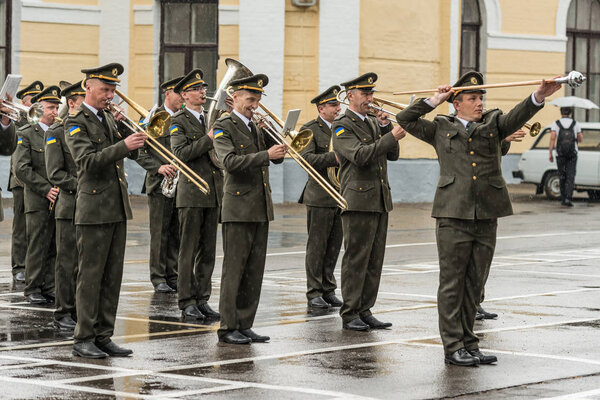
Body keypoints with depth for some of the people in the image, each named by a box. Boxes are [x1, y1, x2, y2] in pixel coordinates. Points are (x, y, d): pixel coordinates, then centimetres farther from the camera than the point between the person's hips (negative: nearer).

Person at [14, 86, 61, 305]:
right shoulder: (27, 134, -1)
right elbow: (21, 169, -9)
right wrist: (46, 189, -14)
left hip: (61, 199, 4)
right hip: (38, 202, -4)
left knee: (56, 248, 5)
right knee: (37, 246, -2)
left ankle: (50, 287, 12)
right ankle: (33, 289, 5)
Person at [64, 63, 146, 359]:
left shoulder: (107, 118, 16)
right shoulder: (76, 122, -7)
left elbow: (131, 153, 14)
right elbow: (88, 161, -21)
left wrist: (134, 138, -5)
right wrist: (123, 146, -28)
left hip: (118, 209, 8)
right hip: (94, 209, -7)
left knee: (112, 276, 8)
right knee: (90, 275, -4)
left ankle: (103, 336, 13)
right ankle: (83, 339, 0)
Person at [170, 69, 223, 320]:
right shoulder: (179, 122, -3)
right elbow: (180, 153, -17)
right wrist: (208, 139, -20)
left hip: (213, 194, 6)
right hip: (191, 194, -6)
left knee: (208, 251, 8)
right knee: (189, 251, -3)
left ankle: (202, 299, 14)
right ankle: (187, 302, 1)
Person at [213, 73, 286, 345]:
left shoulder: (256, 127, 17)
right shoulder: (223, 127, -5)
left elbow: (276, 158, 16)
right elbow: (231, 161, -19)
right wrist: (266, 154, -26)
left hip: (261, 208, 7)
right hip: (238, 207, -7)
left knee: (255, 270, 7)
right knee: (234, 269, -5)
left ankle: (245, 325, 13)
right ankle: (228, 328, 0)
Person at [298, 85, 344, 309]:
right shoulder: (310, 129, -5)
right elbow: (307, 158, -19)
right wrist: (334, 157, -29)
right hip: (320, 198, -6)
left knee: (334, 246, 9)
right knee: (317, 246, -1)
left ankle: (328, 290, 17)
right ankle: (314, 293, 4)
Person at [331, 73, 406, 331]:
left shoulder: (373, 123, 18)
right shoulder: (342, 126, -6)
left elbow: (393, 155, 12)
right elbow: (360, 155, -21)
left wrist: (385, 127, -2)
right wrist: (391, 136, -23)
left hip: (380, 201, 8)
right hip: (358, 200, -8)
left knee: (375, 260, 8)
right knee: (356, 259, -6)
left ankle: (365, 311, 13)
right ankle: (349, 315, -1)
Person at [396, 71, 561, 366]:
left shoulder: (493, 123, 14)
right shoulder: (441, 128, 10)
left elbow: (518, 116, -2)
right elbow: (405, 119, 9)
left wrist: (539, 96, -21)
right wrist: (435, 100, 8)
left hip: (487, 218, 3)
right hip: (453, 217, -3)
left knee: (474, 285, 8)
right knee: (452, 283, -1)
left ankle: (468, 343, 16)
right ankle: (453, 347, 3)